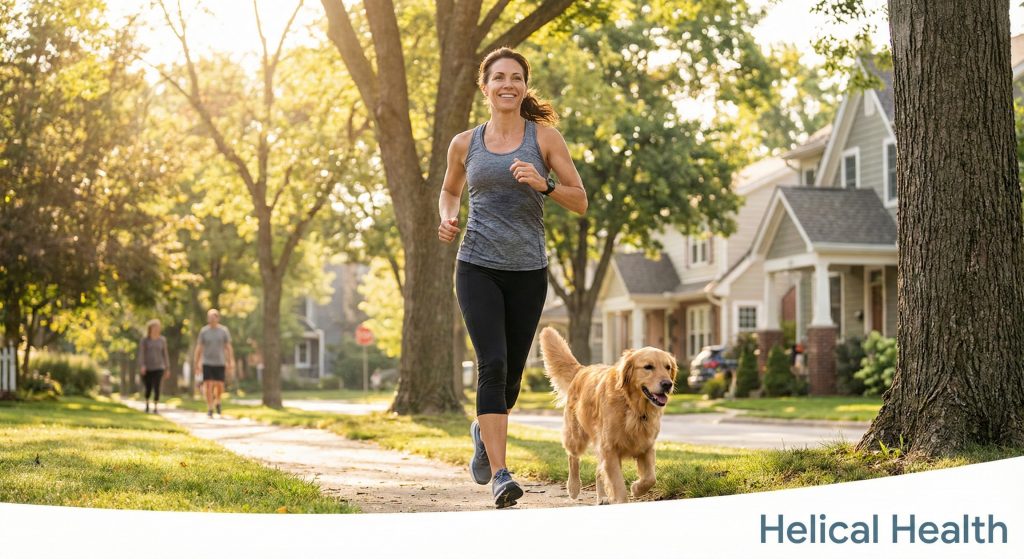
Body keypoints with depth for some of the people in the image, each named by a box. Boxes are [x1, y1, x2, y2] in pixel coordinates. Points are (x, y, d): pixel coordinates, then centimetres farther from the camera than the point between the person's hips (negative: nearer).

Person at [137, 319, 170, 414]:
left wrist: (167, 369, 8)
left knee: (157, 388, -14)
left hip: (158, 368, 1)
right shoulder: (144, 340, 0)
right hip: (146, 369, -1)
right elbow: (141, 354, -8)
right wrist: (142, 366, -23)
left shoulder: (162, 340, 6)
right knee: (148, 389, 7)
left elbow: (165, 355, 10)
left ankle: (155, 408, -9)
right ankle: (147, 404, 34)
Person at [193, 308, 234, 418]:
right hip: (207, 363, 0)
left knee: (219, 387, 0)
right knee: (208, 386, -7)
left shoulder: (224, 330, -1)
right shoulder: (204, 331, 0)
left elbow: (228, 347, 0)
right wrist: (196, 363, 0)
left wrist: (231, 363, -4)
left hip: (220, 363, 0)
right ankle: (210, 409, -1)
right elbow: (199, 348, 3)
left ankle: (217, 401, 30)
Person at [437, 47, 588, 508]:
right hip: (478, 267, -1)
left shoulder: (545, 137, 1)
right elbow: (449, 191, 24)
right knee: (493, 364, -17)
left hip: (528, 271, 1)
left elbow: (580, 201, 1)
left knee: (511, 373, 9)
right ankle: (500, 475, -16)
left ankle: (484, 431, 42)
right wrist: (447, 220, 3)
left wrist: (543, 184, -18)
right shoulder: (465, 144, 6)